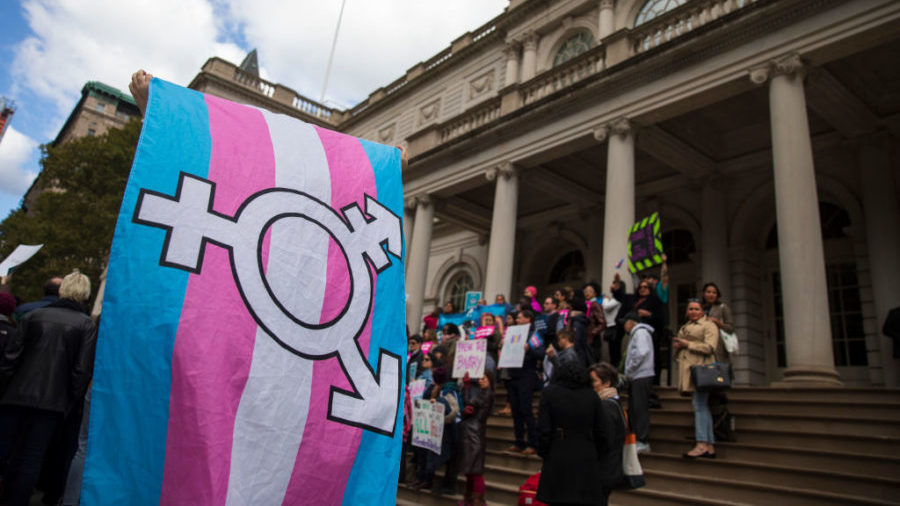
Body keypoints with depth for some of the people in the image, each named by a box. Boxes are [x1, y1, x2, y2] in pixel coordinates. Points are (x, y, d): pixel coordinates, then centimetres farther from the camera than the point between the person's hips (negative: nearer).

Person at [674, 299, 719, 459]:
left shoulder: (708, 325, 1)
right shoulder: (684, 328, 25)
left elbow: (709, 347, -11)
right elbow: (678, 343, 31)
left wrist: (688, 344, -9)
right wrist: (677, 345, 8)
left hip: (701, 368, -8)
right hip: (689, 369, 8)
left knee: (700, 405, -13)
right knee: (702, 406, 6)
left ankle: (702, 444, -15)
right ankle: (710, 447, 8)